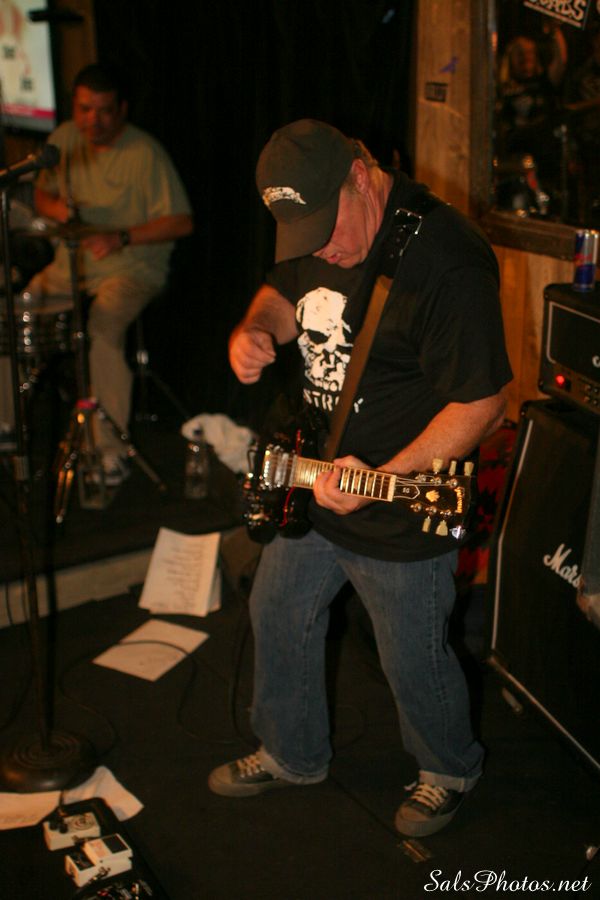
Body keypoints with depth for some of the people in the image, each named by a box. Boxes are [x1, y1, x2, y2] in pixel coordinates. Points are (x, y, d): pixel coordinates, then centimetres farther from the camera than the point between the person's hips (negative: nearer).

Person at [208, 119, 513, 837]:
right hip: (311, 482, 8)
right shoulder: (309, 237, -1)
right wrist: (255, 332, -7)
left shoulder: (446, 260, -27)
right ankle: (293, 754, 48)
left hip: (400, 524, -8)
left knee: (413, 663, 10)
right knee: (278, 615, 22)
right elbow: (282, 293, 17)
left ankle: (449, 770, 43)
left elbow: (481, 401, -25)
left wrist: (385, 478, -31)